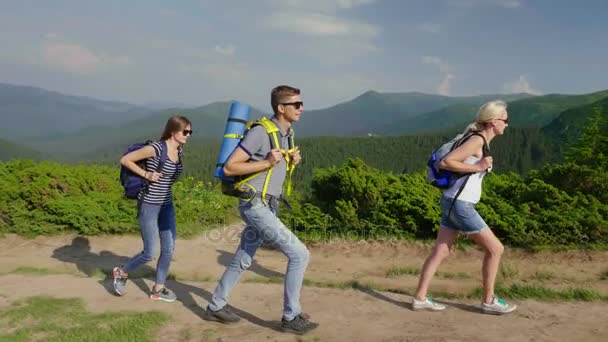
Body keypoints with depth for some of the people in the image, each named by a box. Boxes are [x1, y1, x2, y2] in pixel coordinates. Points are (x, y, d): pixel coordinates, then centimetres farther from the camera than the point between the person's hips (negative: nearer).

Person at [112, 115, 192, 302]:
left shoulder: (179, 150, 4)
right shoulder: (156, 148, -18)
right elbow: (125, 160, -13)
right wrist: (146, 174, -16)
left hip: (166, 205, 7)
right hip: (148, 205, -7)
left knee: (169, 248, 6)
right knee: (150, 253, -1)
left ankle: (158, 289, 20)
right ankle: (121, 272, 26)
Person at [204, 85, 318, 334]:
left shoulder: (286, 133, 10)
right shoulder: (260, 132, -18)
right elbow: (229, 168, -18)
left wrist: (291, 160, 3)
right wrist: (267, 163, -23)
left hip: (267, 206, 9)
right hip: (255, 206, -9)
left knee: (242, 260, 19)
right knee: (299, 254, -10)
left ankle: (216, 307, 34)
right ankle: (291, 317, 3)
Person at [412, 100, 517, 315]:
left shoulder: (480, 140, 13)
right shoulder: (477, 140, -14)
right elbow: (446, 162, -21)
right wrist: (477, 167, -18)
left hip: (455, 202, 9)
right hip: (460, 204, -9)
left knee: (440, 251, 10)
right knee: (495, 249, 2)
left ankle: (420, 298, 14)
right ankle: (489, 301, 14)